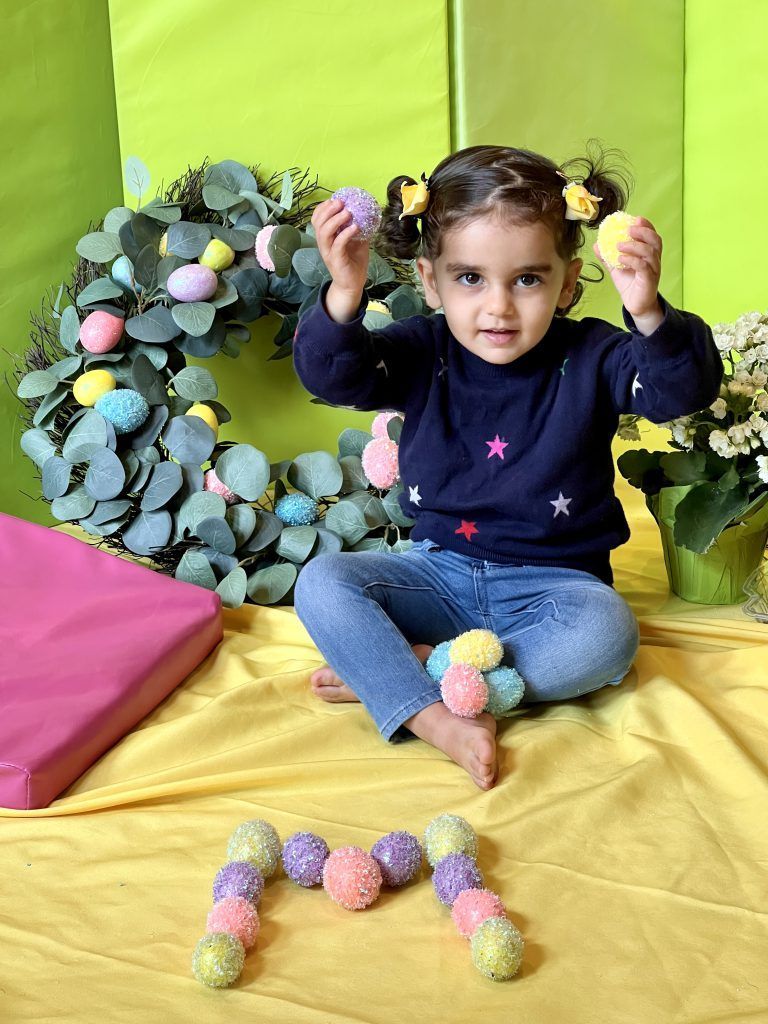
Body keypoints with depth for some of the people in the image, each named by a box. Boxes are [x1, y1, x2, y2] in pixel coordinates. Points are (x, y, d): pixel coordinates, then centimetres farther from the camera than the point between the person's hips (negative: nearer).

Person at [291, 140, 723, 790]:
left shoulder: (590, 359, -8)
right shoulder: (423, 353, -5)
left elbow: (685, 388, -22)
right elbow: (333, 375, -20)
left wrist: (650, 315, -43)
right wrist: (344, 296, -41)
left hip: (552, 581, -1)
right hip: (439, 570, 2)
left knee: (606, 636, -34)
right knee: (321, 582, -20)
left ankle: (394, 672, -23)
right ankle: (434, 717, -32)